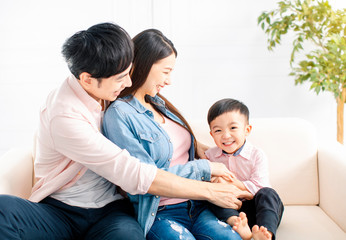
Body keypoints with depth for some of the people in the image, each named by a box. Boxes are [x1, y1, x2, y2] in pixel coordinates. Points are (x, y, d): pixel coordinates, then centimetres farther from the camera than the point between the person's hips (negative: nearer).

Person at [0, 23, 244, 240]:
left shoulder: (108, 92, 1)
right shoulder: (64, 116, -21)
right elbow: (134, 175, -24)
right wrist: (209, 191, -17)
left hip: (110, 210, 4)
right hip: (59, 212, -4)